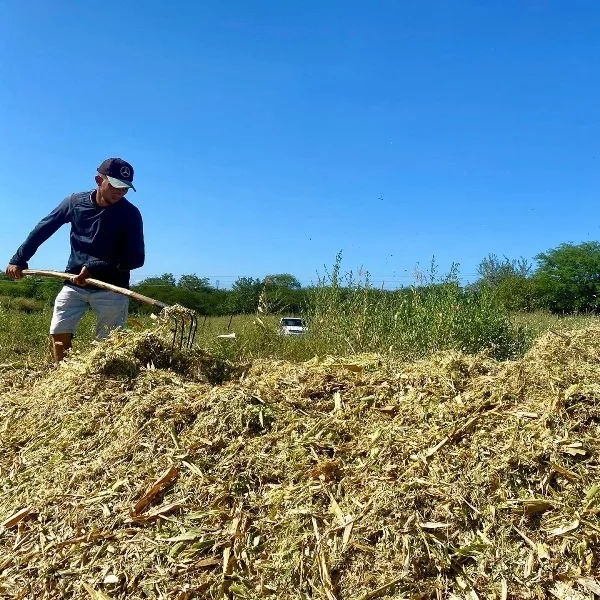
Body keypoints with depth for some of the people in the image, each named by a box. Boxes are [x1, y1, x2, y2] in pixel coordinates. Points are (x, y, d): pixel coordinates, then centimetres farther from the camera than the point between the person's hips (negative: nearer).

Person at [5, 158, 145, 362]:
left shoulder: (130, 213, -10)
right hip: (75, 283, 3)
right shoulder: (75, 202, -1)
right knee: (59, 334, -2)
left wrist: (94, 268, -21)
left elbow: (136, 258, -13)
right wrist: (19, 259, 10)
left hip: (111, 288, -3)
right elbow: (42, 230, 10)